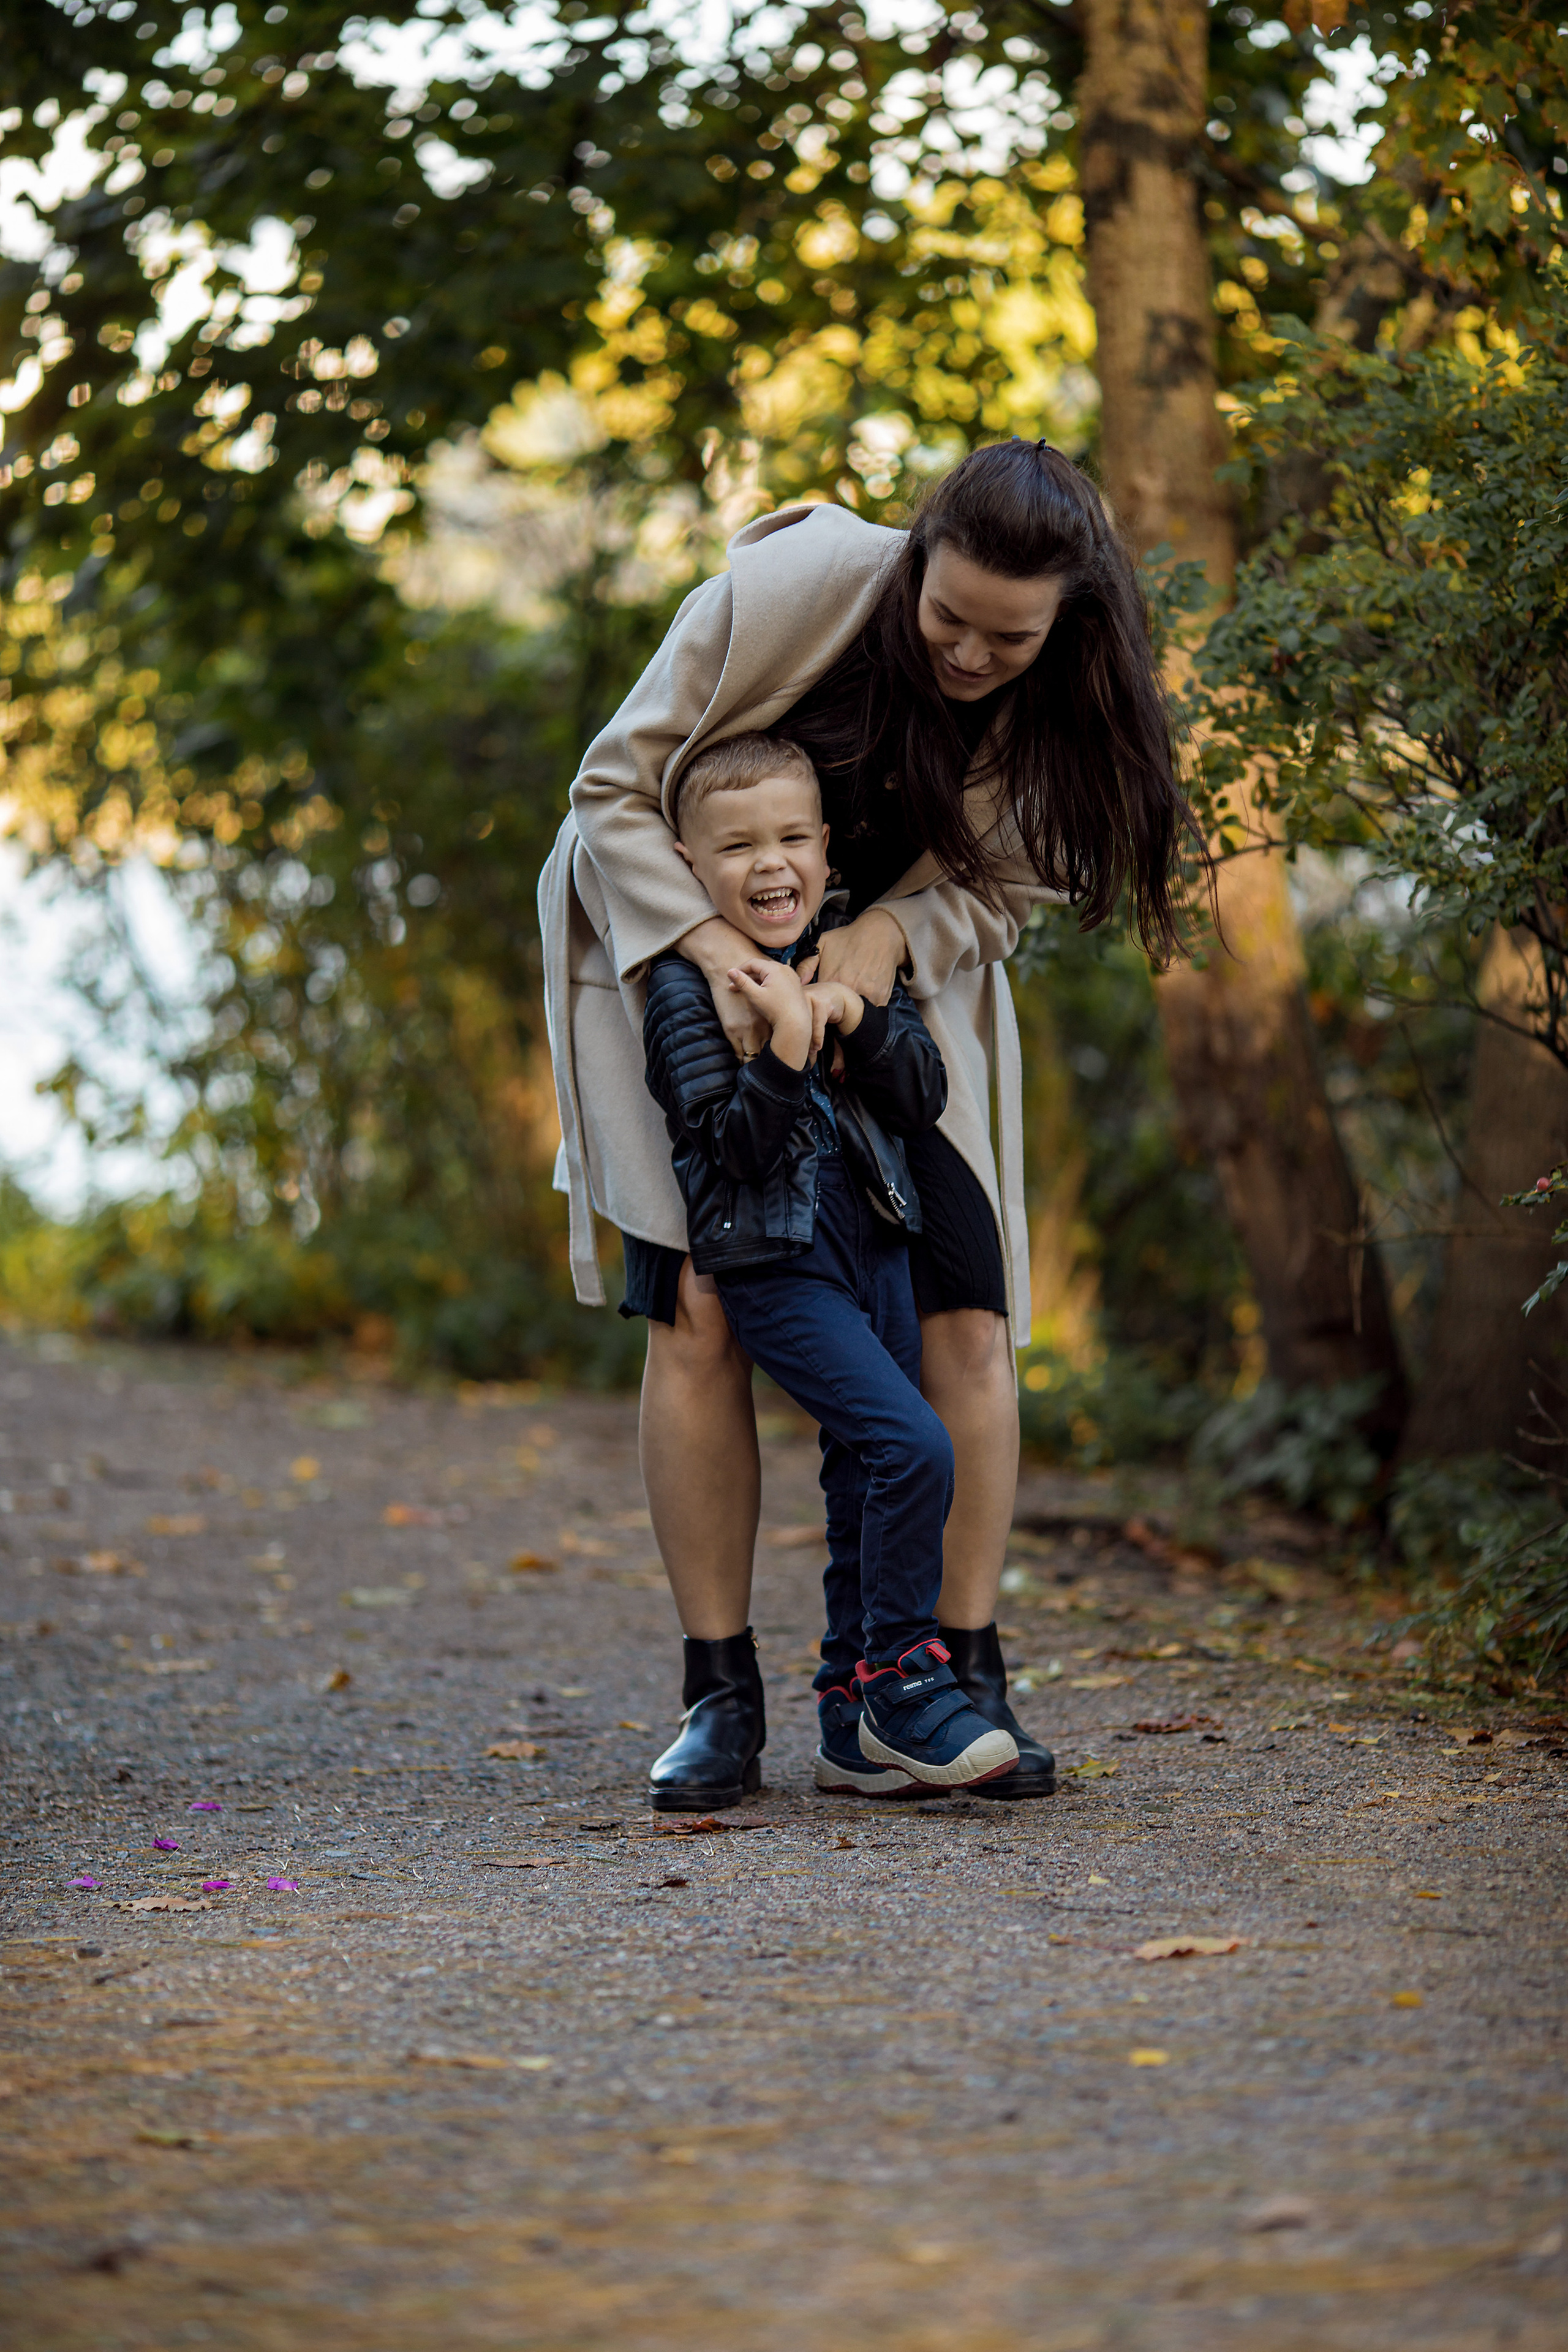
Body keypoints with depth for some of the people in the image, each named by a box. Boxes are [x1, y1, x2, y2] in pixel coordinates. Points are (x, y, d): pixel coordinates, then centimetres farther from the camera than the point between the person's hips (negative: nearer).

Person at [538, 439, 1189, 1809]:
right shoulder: (792, 590, -26)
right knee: (698, 1314, -12)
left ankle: (969, 1681, 1)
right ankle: (721, 1689, -4)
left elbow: (997, 888, -6)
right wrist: (716, 948, -33)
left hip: (898, 986, 3)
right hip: (683, 959, -2)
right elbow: (612, 790, -20)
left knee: (967, 1322, -8)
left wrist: (892, 932, -27)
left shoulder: (1060, 702, -17)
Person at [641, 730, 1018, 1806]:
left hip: (875, 1245, 6)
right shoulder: (685, 989, -10)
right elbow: (740, 1149, -17)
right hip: (773, 1264, -6)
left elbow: (924, 1100, 0)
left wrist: (857, 1017, -14)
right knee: (913, 1447, -19)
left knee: (867, 1481, 9)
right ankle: (899, 1680, -6)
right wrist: (786, 1044, -29)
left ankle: (854, 1726, 18)